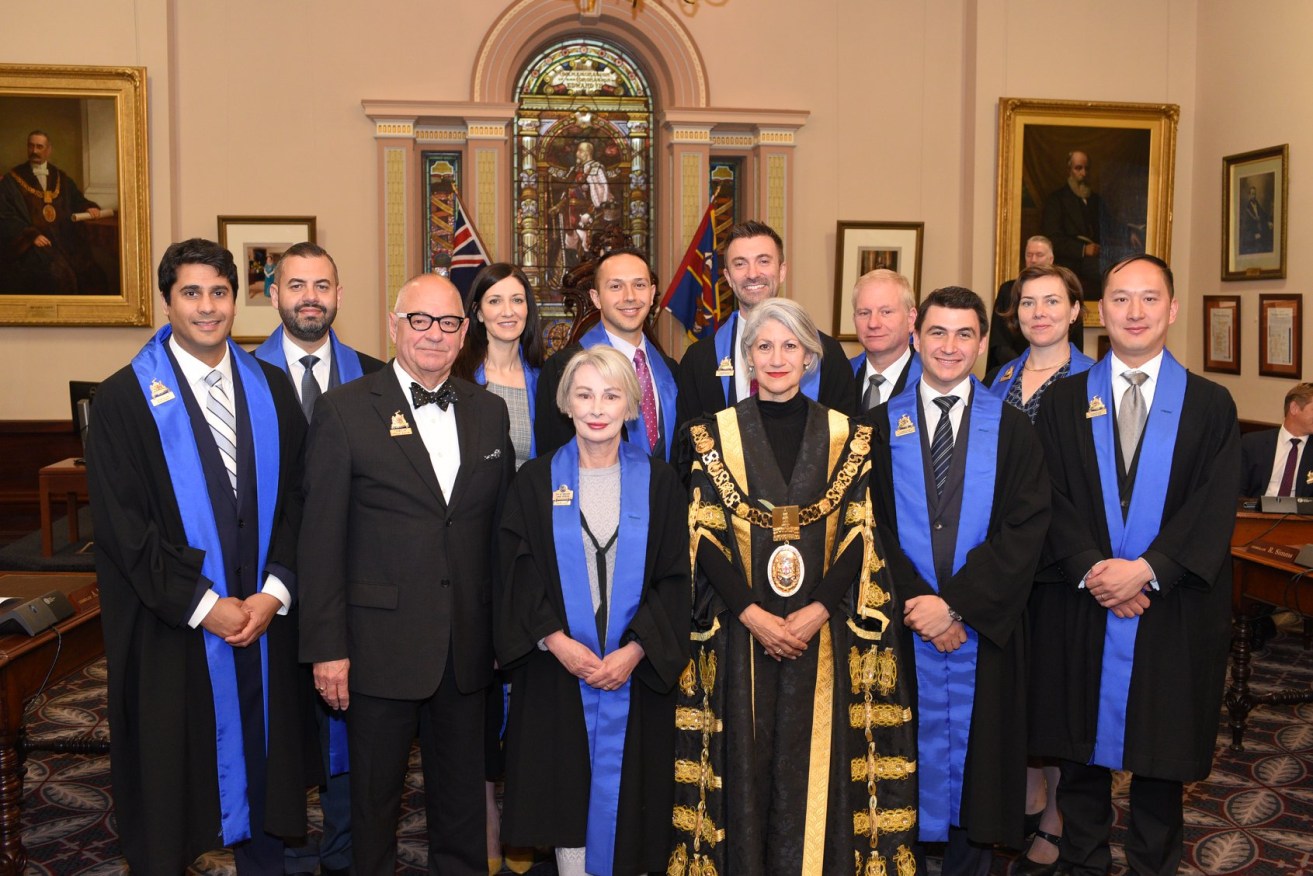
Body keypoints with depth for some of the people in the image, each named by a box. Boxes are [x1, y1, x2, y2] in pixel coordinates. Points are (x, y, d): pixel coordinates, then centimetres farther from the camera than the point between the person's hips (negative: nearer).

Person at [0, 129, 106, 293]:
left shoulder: (61, 179, 19)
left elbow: (78, 201, 27)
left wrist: (90, 207, 3)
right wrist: (31, 236, -14)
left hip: (65, 241, 4)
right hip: (32, 244, -4)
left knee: (92, 274, -21)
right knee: (56, 274, -32)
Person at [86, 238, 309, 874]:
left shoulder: (271, 389, 6)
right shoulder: (127, 398, -5)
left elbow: (293, 499, 4)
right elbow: (122, 526, -11)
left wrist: (273, 591, -9)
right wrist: (203, 605, -15)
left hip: (262, 617, 3)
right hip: (171, 630, -3)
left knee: (259, 760, 14)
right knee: (170, 778, 10)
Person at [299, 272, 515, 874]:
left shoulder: (489, 411, 8)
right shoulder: (344, 411, -5)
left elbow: (500, 527, 11)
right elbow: (321, 540, -7)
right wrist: (326, 647, -10)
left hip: (468, 643, 4)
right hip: (381, 641, -3)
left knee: (463, 793, 16)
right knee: (375, 795, 11)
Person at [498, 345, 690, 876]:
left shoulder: (659, 483, 3)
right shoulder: (536, 482, 3)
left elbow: (674, 578, 0)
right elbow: (518, 575, 0)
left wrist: (635, 650, -12)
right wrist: (556, 642, -13)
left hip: (635, 669, 0)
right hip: (556, 668, 0)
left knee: (627, 788, 4)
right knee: (568, 790, 4)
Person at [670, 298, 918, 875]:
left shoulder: (845, 436, 6)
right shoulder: (716, 434, 4)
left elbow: (860, 534, 0)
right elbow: (704, 536, -2)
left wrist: (816, 612, -13)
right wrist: (753, 615, -13)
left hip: (824, 630, 1)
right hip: (738, 629, 0)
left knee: (815, 762, 2)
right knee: (746, 761, 3)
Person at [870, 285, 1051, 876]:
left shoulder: (1012, 429, 1)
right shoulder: (882, 427, 3)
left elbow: (1025, 530, -7)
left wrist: (955, 603, -16)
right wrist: (918, 604, -14)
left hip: (984, 628, 0)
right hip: (902, 626, 0)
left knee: (974, 753, 9)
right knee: (909, 755, 9)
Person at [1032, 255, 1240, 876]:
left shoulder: (1210, 406, 3)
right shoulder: (1063, 402, 5)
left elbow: (1214, 509, -6)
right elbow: (1052, 500, -2)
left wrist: (1148, 569, -18)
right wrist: (1091, 570, -16)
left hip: (1174, 610, 0)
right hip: (1081, 607, 1)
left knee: (1161, 755, 10)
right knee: (1082, 750, 10)